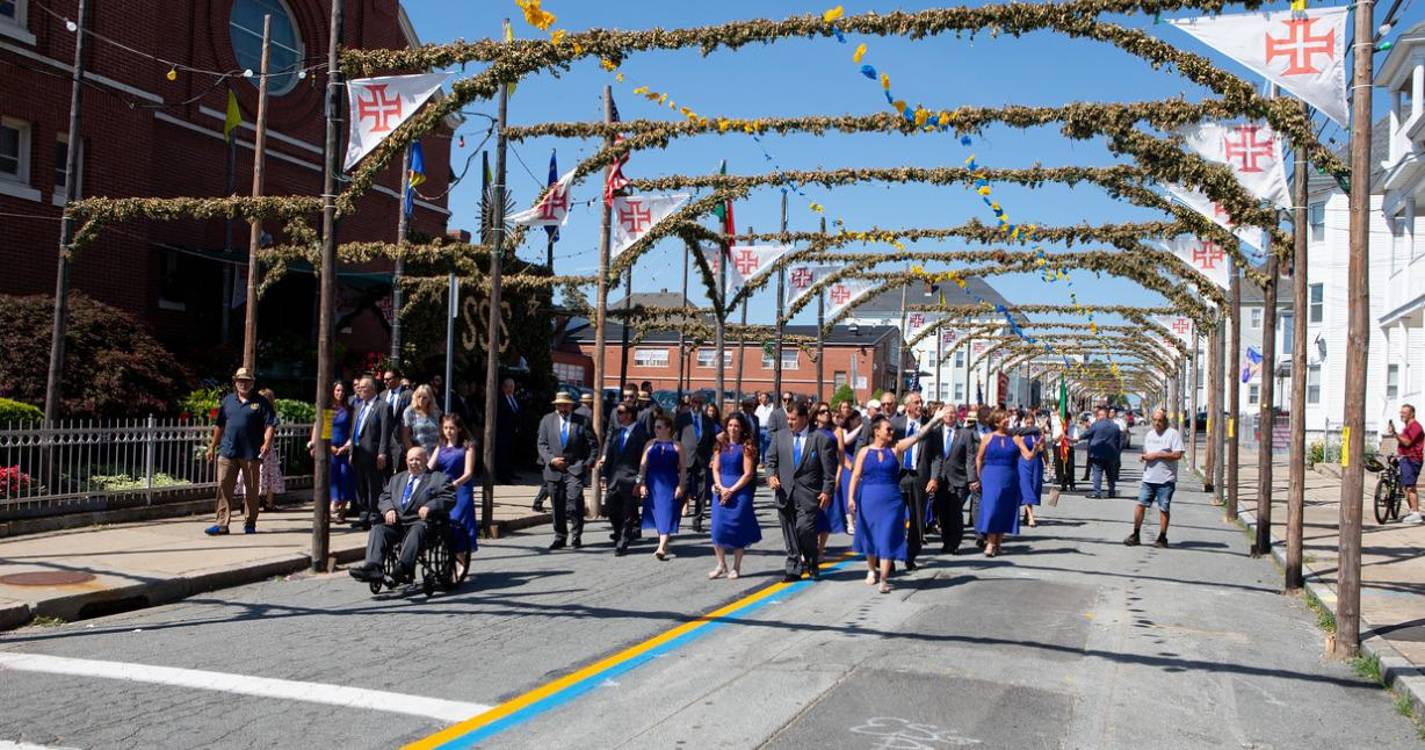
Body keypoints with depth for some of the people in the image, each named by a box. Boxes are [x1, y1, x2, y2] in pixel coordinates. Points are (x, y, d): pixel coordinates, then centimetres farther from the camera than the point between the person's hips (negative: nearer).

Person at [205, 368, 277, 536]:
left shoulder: (261, 402, 2)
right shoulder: (227, 401, 13)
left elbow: (271, 424, -4)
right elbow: (219, 426, 18)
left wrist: (267, 443, -18)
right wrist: (213, 446, 17)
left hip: (251, 453, -3)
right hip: (228, 452, 3)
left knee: (251, 489, 5)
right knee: (223, 486, -2)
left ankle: (250, 523, 16)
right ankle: (222, 523, 0)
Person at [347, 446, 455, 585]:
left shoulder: (438, 479, 12)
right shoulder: (396, 479, 30)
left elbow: (450, 498, 0)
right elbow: (385, 496, 22)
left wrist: (429, 506, -16)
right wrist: (388, 508, -2)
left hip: (419, 522, -4)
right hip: (396, 522, 5)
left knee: (416, 531, -37)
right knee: (377, 529, -23)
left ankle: (404, 567, -55)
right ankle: (372, 567, -40)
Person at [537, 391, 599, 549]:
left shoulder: (582, 421, 3)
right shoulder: (547, 420, 9)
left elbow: (593, 445, 6)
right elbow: (542, 444, 7)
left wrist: (587, 464, -4)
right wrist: (551, 459, -8)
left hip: (575, 469, -3)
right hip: (554, 470, 3)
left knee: (574, 503, -14)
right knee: (558, 507, 8)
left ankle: (577, 536, 1)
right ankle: (560, 538, 20)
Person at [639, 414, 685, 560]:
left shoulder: (677, 447, 0)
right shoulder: (650, 445, 8)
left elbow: (683, 468, -2)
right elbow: (643, 465, 6)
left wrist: (681, 486, -10)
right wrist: (641, 484, -2)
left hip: (670, 484, -4)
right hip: (653, 484, 4)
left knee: (666, 516, -9)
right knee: (657, 515, 9)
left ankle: (661, 548, -16)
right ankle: (664, 545, 22)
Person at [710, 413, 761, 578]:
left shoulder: (746, 447, -4)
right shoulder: (721, 445, 9)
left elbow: (748, 474, -8)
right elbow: (715, 469, 9)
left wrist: (731, 490, -12)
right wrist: (720, 487, -7)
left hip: (740, 491, -4)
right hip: (721, 491, 4)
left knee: (737, 529, 1)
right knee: (718, 527, 0)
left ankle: (736, 567, 12)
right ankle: (721, 565, 13)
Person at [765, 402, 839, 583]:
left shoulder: (820, 439, -2)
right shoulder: (780, 436, 11)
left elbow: (829, 469, -1)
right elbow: (771, 460, 16)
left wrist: (827, 491, -6)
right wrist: (771, 475, -2)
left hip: (808, 493, -4)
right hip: (784, 492, 4)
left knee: (805, 528, -14)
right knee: (789, 533, 6)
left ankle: (812, 564, 10)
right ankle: (794, 569, 16)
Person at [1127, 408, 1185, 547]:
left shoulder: (1173, 434, -6)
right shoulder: (1149, 434, 15)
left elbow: (1178, 455, -13)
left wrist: (1157, 455, -16)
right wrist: (1143, 456, 4)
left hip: (1166, 479, -5)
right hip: (1148, 477, 5)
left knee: (1163, 508, 2)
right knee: (1140, 504, 1)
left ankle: (1162, 538, 12)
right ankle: (1135, 535, 7)